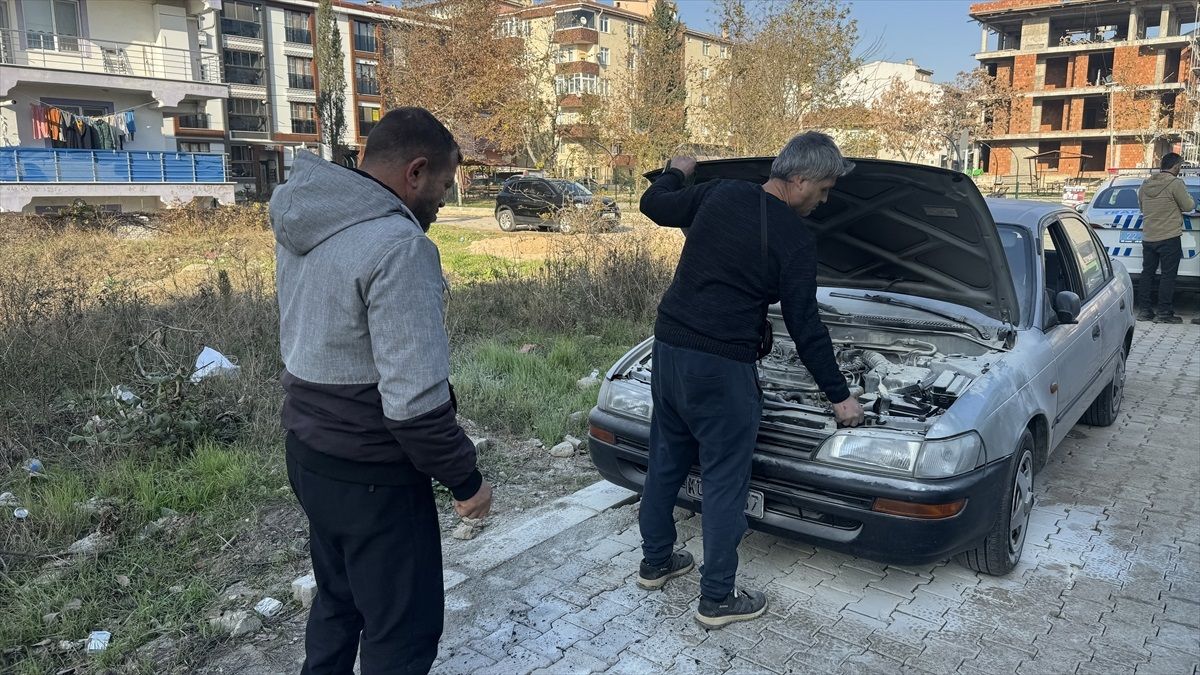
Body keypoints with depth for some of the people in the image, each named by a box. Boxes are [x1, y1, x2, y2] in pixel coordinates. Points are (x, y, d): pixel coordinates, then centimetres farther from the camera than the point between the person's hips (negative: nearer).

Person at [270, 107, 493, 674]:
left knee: (338, 601, 26)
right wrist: (465, 479, -15)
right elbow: (415, 400, -27)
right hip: (371, 475, -9)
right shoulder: (397, 245, -25)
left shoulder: (301, 223, 4)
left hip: (309, 453, 9)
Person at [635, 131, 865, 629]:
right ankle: (717, 599, 16)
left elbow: (653, 205, 17)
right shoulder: (795, 240, -9)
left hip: (668, 345, 7)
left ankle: (655, 562, 36)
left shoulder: (720, 194, 5)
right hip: (721, 365, -7)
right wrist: (839, 396, 6)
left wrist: (677, 172, 38)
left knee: (666, 459, 20)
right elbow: (805, 327, -5)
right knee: (725, 480, 6)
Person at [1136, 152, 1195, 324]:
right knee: (1168, 276, -1)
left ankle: (1144, 310, 12)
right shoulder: (1175, 183, -12)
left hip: (1148, 237, 6)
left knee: (1147, 273, 10)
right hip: (1169, 238, -6)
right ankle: (1164, 313, 0)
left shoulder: (1145, 185, 8)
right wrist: (1189, 199, 14)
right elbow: (1188, 206, -7)